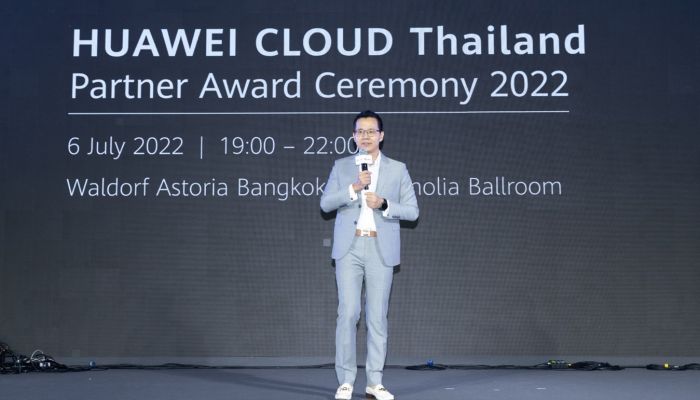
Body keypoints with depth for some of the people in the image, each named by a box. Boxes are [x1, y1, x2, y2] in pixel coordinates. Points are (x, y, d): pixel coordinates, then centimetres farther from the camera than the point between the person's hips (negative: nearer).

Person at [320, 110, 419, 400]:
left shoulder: (397, 169, 8)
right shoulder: (341, 167, 9)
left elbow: (412, 211, 5)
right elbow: (325, 203, -1)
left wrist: (384, 204, -12)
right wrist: (354, 188, -15)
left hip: (381, 249, 0)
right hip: (349, 248, 0)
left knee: (377, 316, 2)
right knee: (348, 313, -6)